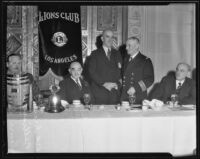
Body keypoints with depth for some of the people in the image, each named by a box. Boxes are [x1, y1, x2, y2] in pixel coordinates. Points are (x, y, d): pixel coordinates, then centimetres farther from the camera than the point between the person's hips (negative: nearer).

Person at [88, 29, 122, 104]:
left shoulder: (117, 54, 17)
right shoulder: (95, 54, 7)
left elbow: (121, 72, 11)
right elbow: (92, 72, -3)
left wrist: (117, 84, -7)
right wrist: (104, 83, -12)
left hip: (115, 92, 2)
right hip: (99, 92, -2)